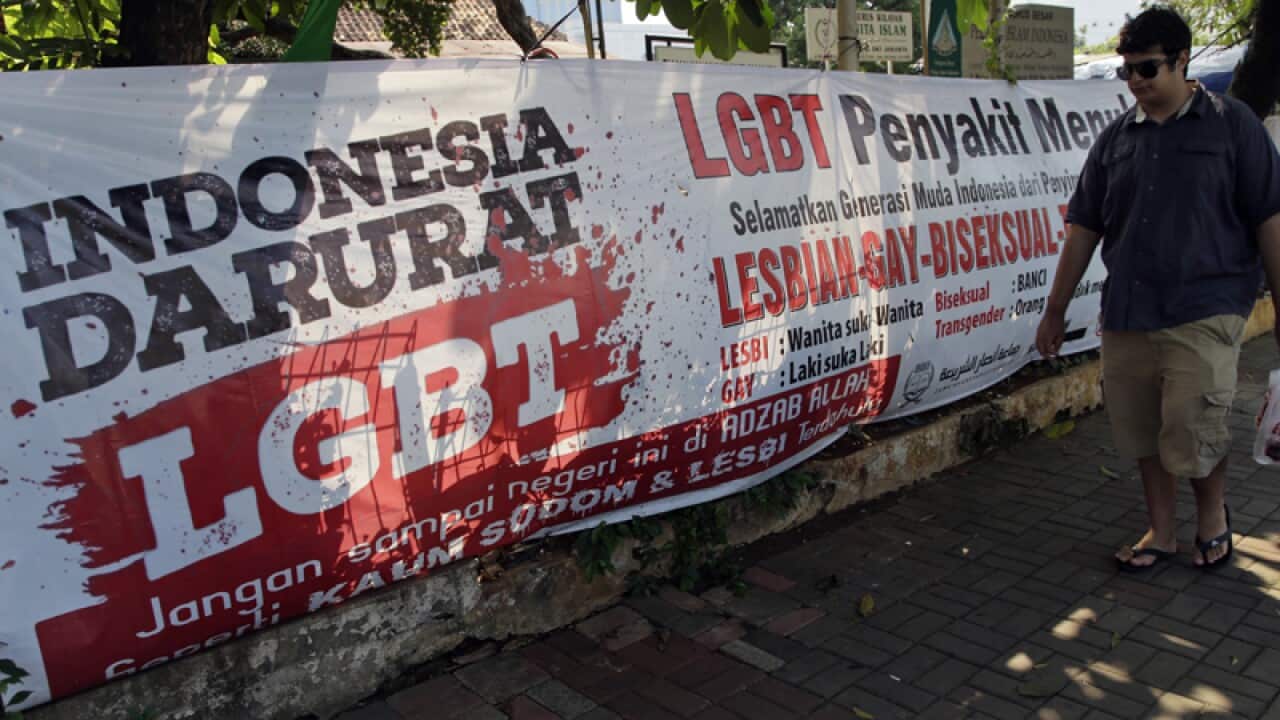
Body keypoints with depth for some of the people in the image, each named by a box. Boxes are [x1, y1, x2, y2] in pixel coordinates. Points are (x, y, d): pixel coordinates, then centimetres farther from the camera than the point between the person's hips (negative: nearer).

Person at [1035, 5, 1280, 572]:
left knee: (1192, 432, -7)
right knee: (1142, 430, 9)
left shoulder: (1231, 124, 1)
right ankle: (1161, 532, 27)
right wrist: (1055, 310, 10)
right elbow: (1083, 228, 11)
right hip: (1126, 313, 4)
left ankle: (1213, 512, 23)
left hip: (1203, 311, -4)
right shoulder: (1115, 138, 10)